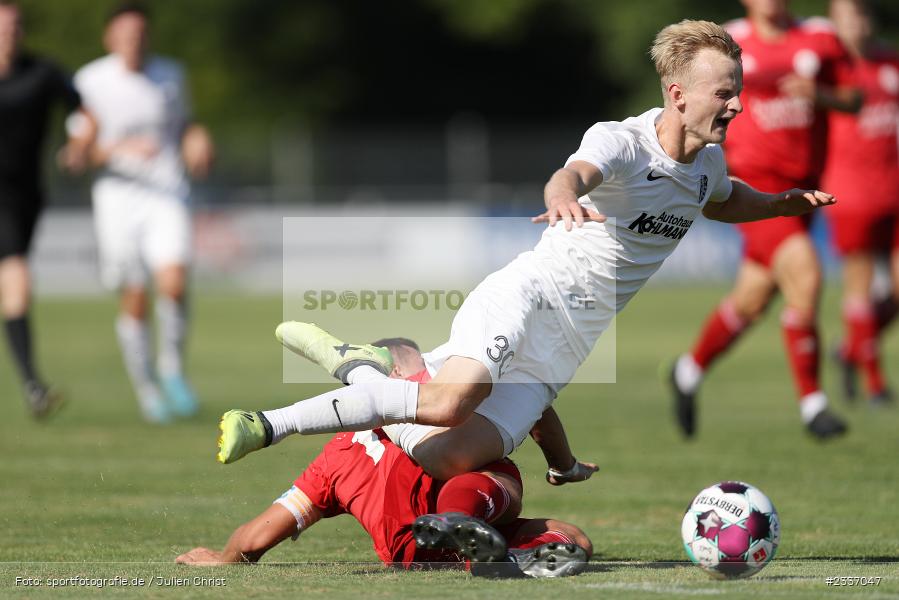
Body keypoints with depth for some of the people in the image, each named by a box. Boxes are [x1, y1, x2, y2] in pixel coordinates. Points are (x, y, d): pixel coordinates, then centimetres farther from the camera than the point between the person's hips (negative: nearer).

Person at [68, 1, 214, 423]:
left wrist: (197, 141, 1)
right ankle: (146, 389, 17)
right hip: (118, 197, -1)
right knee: (134, 303, -1)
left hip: (167, 195, 1)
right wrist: (120, 148, -21)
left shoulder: (170, 76, 7)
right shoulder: (89, 83, -3)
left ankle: (172, 369, 3)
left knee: (173, 282, -19)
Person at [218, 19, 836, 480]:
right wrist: (566, 197, -59)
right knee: (451, 401, -36)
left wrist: (784, 203, 20)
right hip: (528, 298, -7)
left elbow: (723, 200, 39)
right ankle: (268, 427, -22)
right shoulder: (621, 142, -11)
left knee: (447, 461, -15)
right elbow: (574, 174, -35)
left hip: (563, 359, 7)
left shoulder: (707, 164, 13)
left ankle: (359, 368, 10)